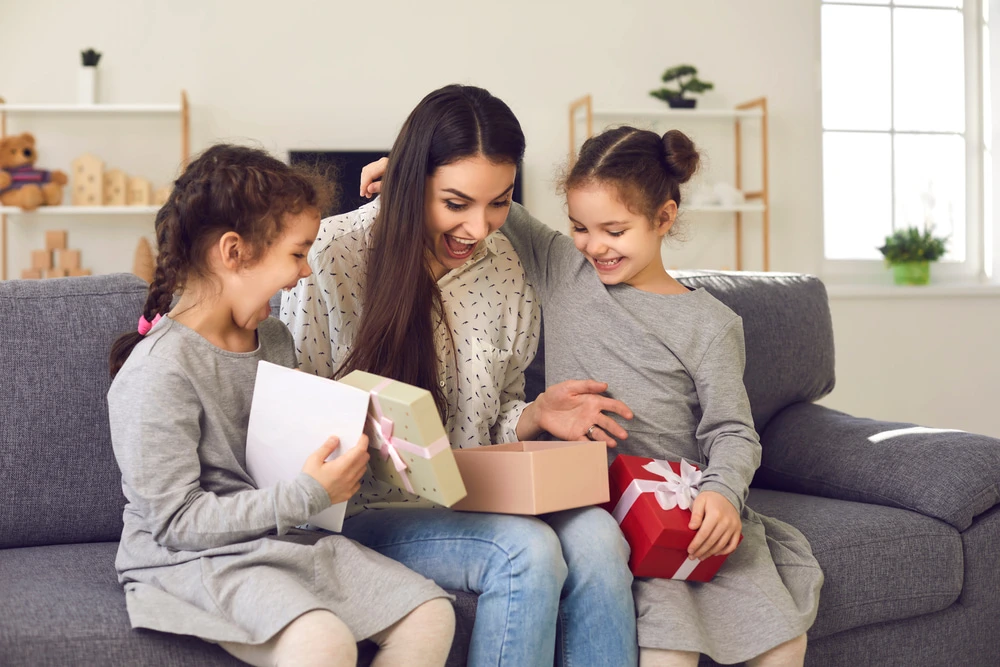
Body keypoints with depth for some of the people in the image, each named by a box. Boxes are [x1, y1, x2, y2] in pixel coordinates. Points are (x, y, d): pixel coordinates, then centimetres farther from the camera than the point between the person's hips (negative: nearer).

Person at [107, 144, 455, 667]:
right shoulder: (159, 370, -18)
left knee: (430, 615, -9)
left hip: (284, 541, 8)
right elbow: (177, 520, -19)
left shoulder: (274, 339, 9)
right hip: (194, 560, -8)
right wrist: (304, 496, -22)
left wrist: (341, 459, 1)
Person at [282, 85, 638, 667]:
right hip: (368, 508, -4)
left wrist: (536, 415, -7)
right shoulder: (334, 256, -9)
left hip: (476, 502, 5)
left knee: (595, 535, -25)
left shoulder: (504, 264, 6)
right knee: (527, 550, -29)